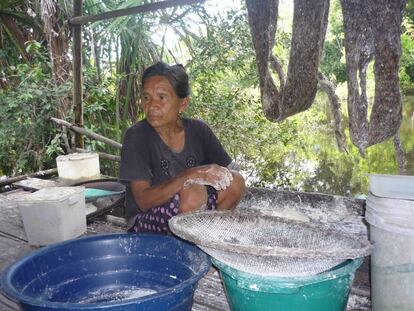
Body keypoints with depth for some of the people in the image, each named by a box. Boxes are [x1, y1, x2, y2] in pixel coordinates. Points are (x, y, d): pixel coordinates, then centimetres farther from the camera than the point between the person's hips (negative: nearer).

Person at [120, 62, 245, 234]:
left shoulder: (198, 130, -3)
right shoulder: (136, 136, -15)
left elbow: (227, 171, 2)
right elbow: (143, 201, -22)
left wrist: (217, 175, -21)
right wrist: (191, 175, -31)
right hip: (146, 223, -4)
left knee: (235, 181, -14)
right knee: (194, 191, -31)